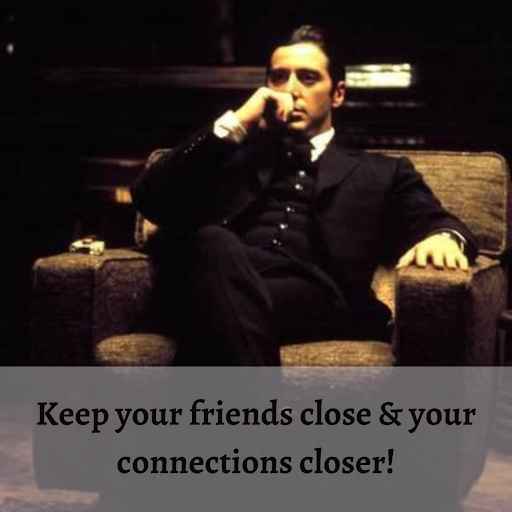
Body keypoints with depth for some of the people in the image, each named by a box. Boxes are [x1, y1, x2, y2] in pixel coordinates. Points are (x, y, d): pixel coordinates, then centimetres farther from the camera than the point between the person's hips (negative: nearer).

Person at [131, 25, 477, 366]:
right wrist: (235, 125, 8)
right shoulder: (233, 153, 30)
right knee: (215, 244, -35)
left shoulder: (381, 174, 28)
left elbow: (434, 224, 12)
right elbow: (150, 200, 15)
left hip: (317, 296, -1)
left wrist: (444, 236, -14)